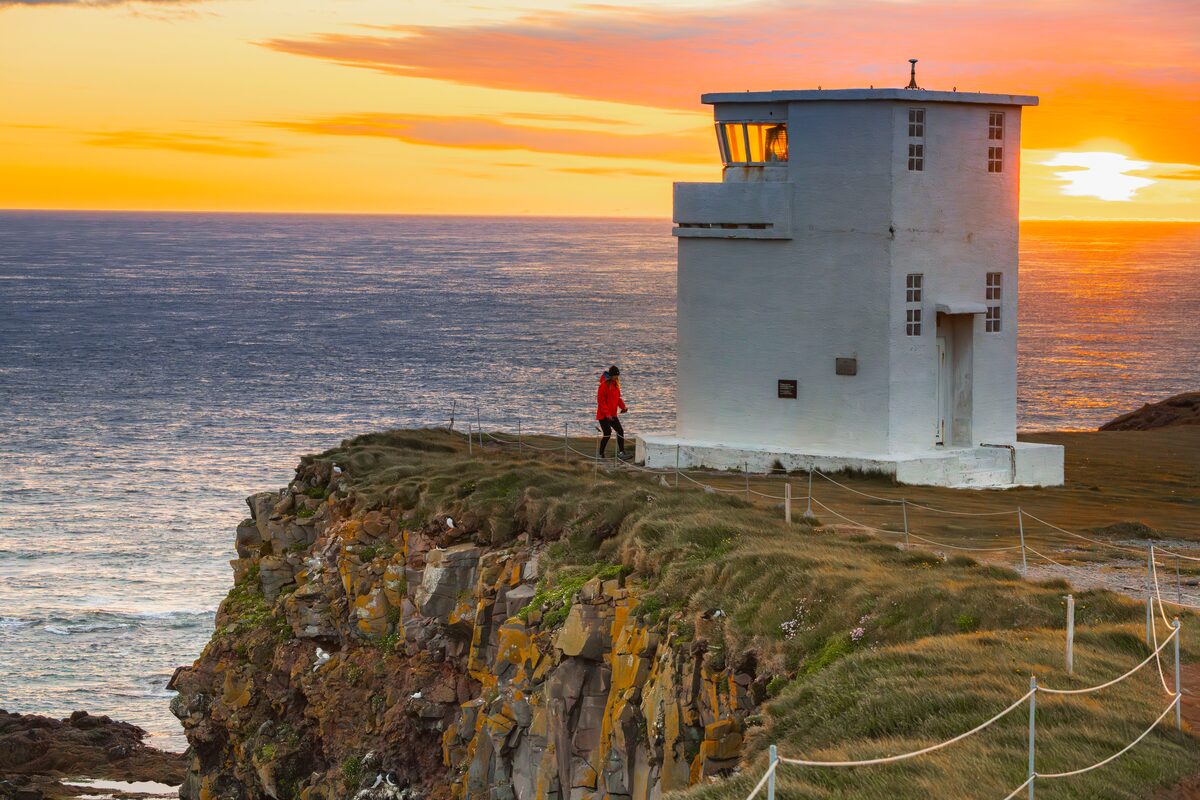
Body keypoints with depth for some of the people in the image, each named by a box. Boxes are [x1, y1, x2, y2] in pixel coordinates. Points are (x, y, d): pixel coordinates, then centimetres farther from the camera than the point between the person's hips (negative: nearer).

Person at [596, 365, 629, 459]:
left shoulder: (616, 384, 8)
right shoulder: (604, 385, -17)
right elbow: (601, 401, -18)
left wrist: (623, 406, 0)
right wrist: (607, 414, -22)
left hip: (612, 414, 8)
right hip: (603, 415, -8)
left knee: (620, 431, 0)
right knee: (607, 434, -8)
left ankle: (621, 452, 5)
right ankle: (600, 454, 5)